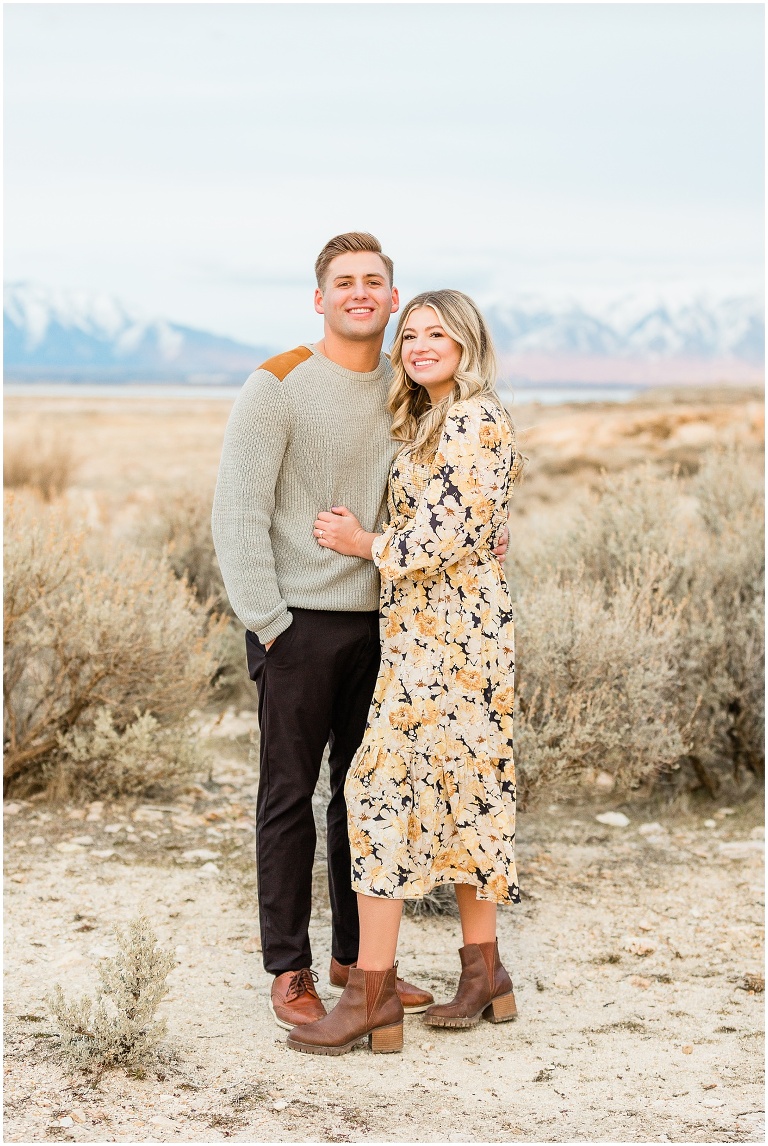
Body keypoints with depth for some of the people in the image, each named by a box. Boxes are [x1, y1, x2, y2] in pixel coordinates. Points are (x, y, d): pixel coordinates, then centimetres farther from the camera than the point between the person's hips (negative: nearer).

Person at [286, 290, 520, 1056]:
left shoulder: (477, 422, -14)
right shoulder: (430, 423, 17)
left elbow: (448, 538, -19)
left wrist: (365, 545, -8)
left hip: (449, 635, -10)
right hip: (425, 630, 10)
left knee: (384, 789, -10)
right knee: (454, 793, 12)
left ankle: (371, 994, -6)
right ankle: (484, 974, 20)